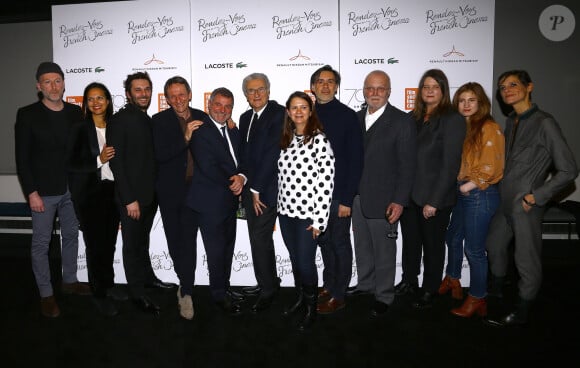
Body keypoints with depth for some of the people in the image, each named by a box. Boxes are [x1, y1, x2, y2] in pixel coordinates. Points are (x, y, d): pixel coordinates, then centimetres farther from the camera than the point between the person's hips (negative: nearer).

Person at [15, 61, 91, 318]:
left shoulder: (75, 112, 4)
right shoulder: (27, 114, -6)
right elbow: (22, 158, -7)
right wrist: (31, 192, -12)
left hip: (72, 189, 4)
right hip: (43, 191, -4)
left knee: (71, 236, 15)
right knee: (41, 243, 5)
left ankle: (70, 281, 32)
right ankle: (46, 294, 18)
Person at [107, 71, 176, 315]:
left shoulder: (147, 120, 10)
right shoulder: (119, 120, -12)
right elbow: (116, 162, -17)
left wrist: (155, 191, 8)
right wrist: (129, 199, -20)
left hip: (149, 194, 7)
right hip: (131, 197, -7)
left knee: (142, 240, 21)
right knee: (132, 245, 6)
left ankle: (147, 277, 37)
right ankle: (137, 293, 19)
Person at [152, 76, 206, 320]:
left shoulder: (202, 118, 1)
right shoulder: (159, 120, -5)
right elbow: (160, 154, -18)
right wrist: (185, 138, -25)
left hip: (194, 188, 0)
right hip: (170, 190, 0)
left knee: (189, 240, -3)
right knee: (174, 240, 13)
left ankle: (186, 292, 9)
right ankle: (187, 287, 33)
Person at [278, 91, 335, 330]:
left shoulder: (319, 141, -11)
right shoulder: (286, 140, 8)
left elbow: (326, 182, -14)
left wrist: (319, 220, -15)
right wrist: (281, 206, 10)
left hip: (307, 215, -6)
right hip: (286, 212, 6)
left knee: (306, 262, 3)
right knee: (295, 260, 17)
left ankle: (311, 308, 25)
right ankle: (301, 299, 37)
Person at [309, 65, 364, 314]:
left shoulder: (347, 116, -7)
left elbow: (356, 160, -10)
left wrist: (347, 199, -14)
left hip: (338, 194, -4)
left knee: (340, 243, 7)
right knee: (324, 242, 16)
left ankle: (338, 295, 21)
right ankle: (328, 286, 33)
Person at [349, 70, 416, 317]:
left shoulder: (402, 121, -8)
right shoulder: (356, 118, 9)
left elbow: (407, 165, -11)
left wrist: (399, 201, -15)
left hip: (383, 201, -5)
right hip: (357, 198, 5)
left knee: (384, 251, 7)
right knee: (362, 248, 19)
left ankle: (384, 296, 25)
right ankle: (365, 286, 38)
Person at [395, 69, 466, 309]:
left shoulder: (453, 120, -9)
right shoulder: (413, 117, 7)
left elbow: (451, 164, -13)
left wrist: (434, 201, -16)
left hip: (435, 198, -5)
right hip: (409, 194, 5)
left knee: (433, 245, 11)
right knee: (410, 241, 16)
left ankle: (430, 291, 29)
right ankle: (409, 282, 36)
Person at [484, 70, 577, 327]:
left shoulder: (544, 123, -13)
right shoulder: (511, 122, 8)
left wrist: (536, 196, -15)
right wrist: (501, 187, 7)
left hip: (526, 205, -7)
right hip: (504, 200, 8)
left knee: (526, 260, 5)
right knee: (494, 245, 21)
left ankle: (521, 313, 22)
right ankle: (496, 289, 45)